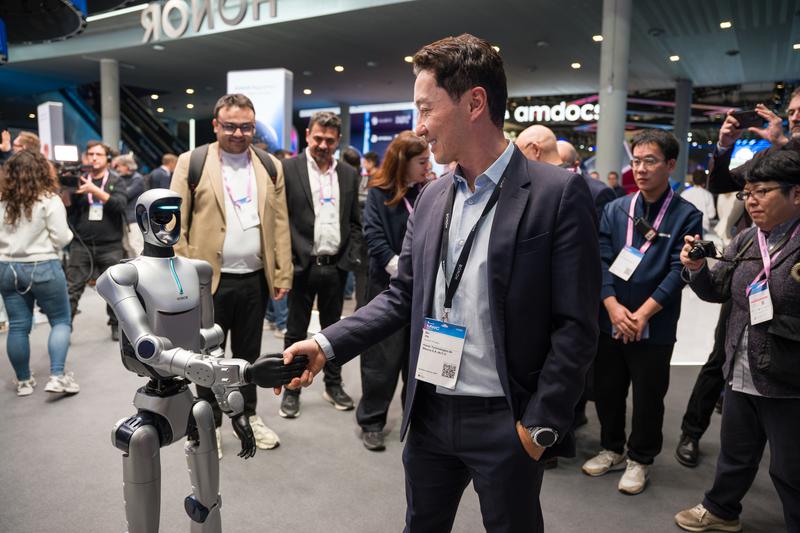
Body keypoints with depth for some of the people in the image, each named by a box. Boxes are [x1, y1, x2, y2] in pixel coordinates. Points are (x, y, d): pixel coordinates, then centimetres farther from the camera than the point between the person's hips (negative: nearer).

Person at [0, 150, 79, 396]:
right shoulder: (49, 200, -10)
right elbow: (62, 238, -12)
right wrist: (68, 234, 8)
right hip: (43, 267, -5)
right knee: (61, 321, 6)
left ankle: (23, 381, 21)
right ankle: (57, 376, -3)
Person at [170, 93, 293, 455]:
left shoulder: (271, 166, 7)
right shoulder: (192, 162, -2)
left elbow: (280, 225, 5)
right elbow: (175, 224, -4)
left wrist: (283, 275, 0)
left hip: (255, 280, 3)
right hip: (209, 279, -2)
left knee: (248, 354, 17)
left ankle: (248, 415, 34)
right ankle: (210, 423, 28)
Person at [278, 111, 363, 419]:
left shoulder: (349, 175, 8)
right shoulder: (288, 169, -4)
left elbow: (355, 222, 10)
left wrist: (350, 258, 0)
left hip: (336, 266, 3)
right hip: (302, 266, -3)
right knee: (296, 332, 9)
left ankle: (333, 384, 30)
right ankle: (291, 389, 23)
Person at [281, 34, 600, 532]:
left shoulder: (559, 193, -13)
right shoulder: (431, 197, 5)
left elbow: (575, 326, -13)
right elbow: (402, 297, 8)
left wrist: (541, 426, -13)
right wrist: (328, 344, -3)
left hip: (505, 422, -5)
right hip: (430, 414, 5)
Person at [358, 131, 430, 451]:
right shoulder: (379, 194, -2)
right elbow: (374, 239, -9)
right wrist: (404, 272, -17)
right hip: (388, 286, -4)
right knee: (383, 358, 3)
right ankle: (371, 421, 17)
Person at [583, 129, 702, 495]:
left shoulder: (686, 216, -5)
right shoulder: (615, 210, 5)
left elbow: (678, 272, -11)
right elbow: (602, 261, -1)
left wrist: (642, 314, -17)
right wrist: (613, 307, -14)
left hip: (655, 327, -3)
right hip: (610, 321, 3)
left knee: (648, 397, 10)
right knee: (607, 390, 14)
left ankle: (640, 460, 30)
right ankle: (612, 449, 35)